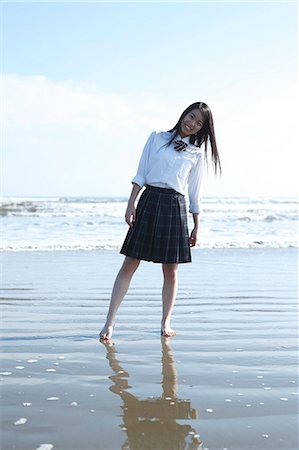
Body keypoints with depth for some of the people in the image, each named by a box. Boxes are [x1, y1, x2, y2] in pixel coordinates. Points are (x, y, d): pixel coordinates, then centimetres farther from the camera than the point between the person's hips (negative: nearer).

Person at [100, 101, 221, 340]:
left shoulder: (197, 153, 11)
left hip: (176, 207, 1)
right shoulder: (157, 138, 9)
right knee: (130, 264, -3)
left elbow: (195, 192, 12)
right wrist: (131, 205, -3)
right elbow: (141, 174, 6)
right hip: (149, 201, -1)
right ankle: (110, 322, -2)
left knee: (171, 270, 4)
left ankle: (166, 323, 17)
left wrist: (197, 226, 10)